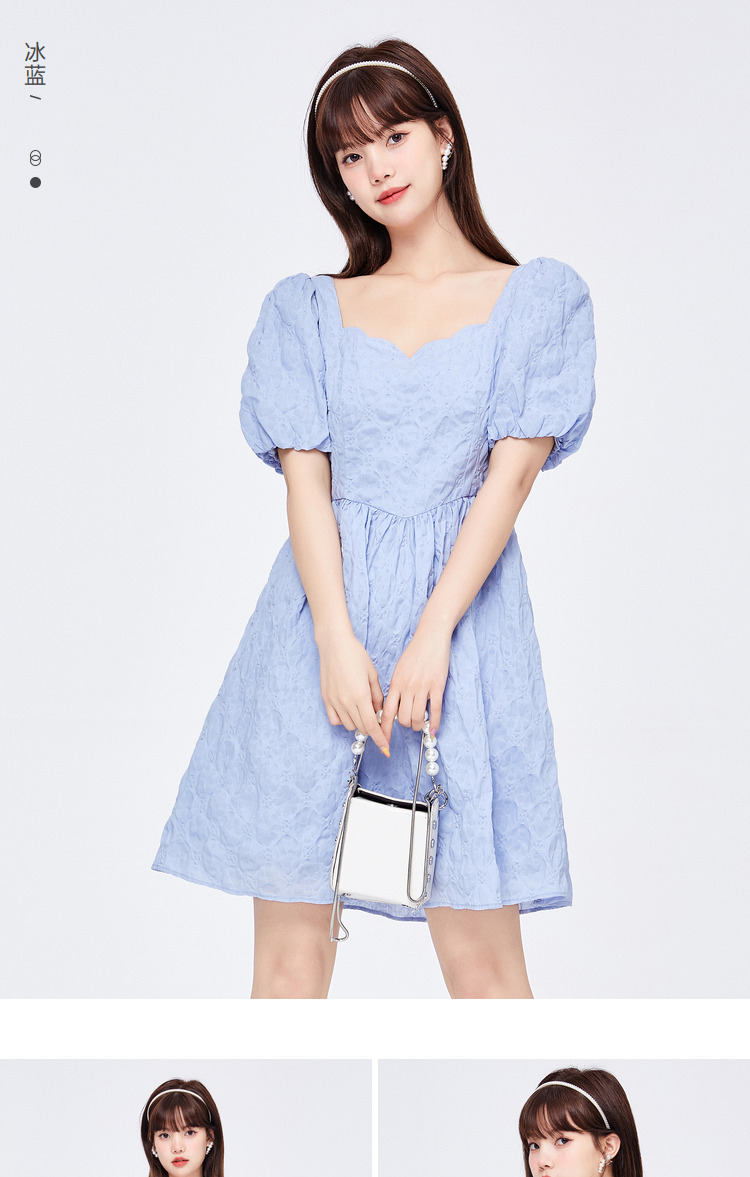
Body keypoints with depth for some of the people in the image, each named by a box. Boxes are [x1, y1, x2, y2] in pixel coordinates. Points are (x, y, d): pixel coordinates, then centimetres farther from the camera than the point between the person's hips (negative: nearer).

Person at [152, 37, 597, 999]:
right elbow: (304, 479, 4)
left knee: (481, 951, -4)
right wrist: (337, 641, -11)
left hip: (462, 604, -1)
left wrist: (431, 637, -11)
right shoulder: (307, 310, 15)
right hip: (321, 609, 2)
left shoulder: (540, 299, 10)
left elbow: (513, 471, 0)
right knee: (288, 949, 0)